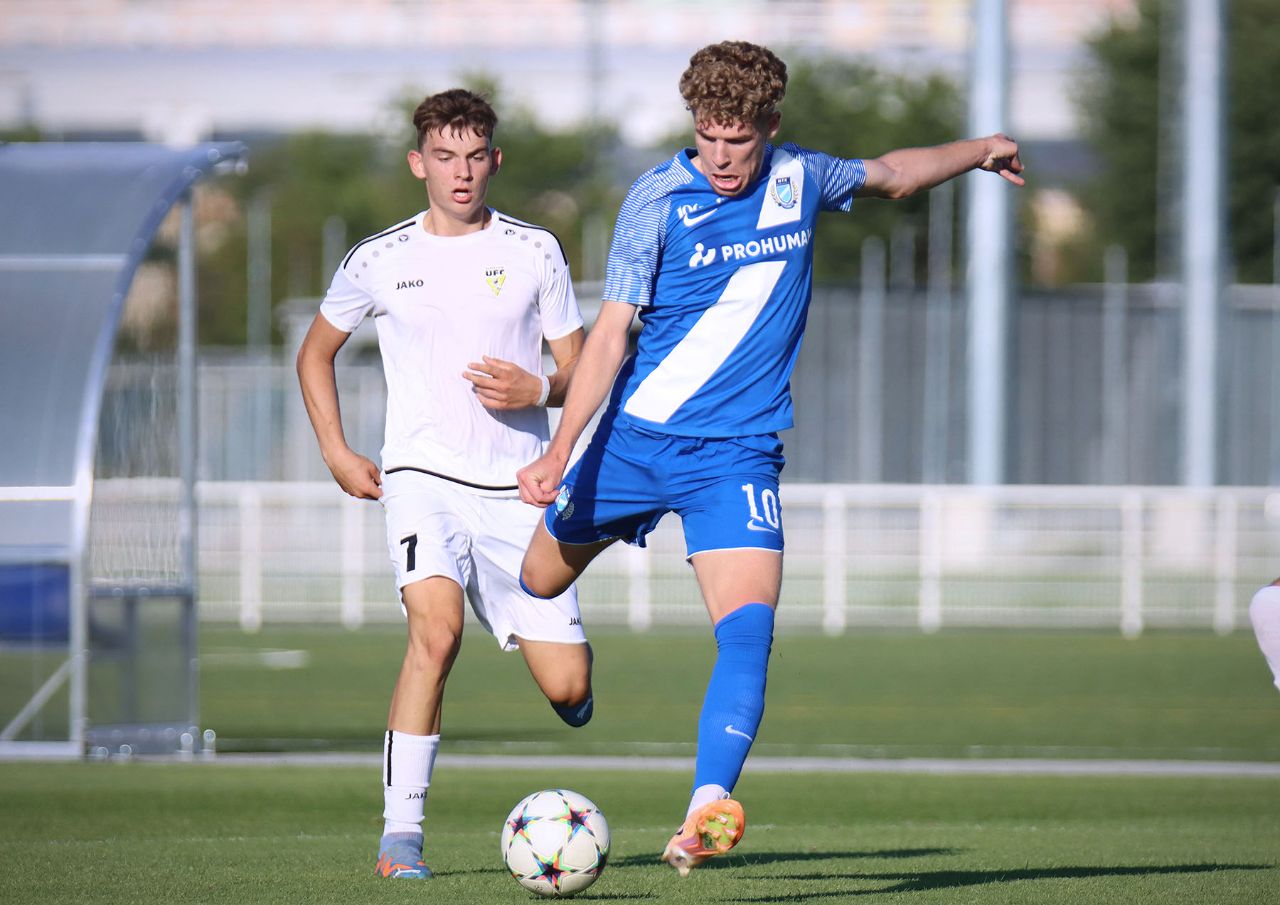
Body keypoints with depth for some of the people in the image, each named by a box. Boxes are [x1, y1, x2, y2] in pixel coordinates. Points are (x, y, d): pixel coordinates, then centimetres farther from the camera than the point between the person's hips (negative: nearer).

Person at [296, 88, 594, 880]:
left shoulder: (534, 252, 5)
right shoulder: (381, 262, 4)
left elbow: (580, 369, 10)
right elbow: (316, 352, 19)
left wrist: (537, 391, -12)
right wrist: (336, 451, 7)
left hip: (515, 487, 1)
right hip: (423, 477, -1)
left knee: (568, 689, -3)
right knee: (438, 628, -29)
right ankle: (401, 832, -24)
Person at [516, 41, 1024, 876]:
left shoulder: (799, 180, 1)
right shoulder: (658, 200, -10)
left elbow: (888, 176, 26)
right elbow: (612, 333, -12)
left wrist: (976, 151, 20)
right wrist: (561, 450, -20)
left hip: (738, 452, 0)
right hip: (637, 436, 0)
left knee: (749, 626, -21)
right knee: (539, 580, 13)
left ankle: (706, 813, -30)